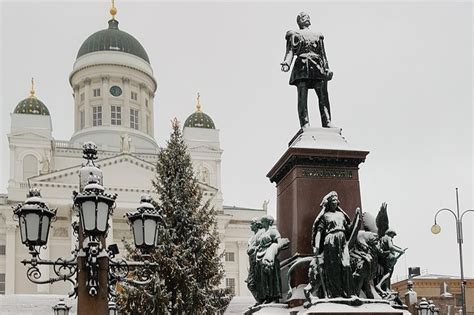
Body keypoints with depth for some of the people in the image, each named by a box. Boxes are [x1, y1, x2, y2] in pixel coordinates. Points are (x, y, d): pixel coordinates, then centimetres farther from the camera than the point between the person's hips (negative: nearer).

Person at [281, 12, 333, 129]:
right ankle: (305, 124, -16)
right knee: (302, 97, -12)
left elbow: (323, 54, 21)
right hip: (302, 66, -3)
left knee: (324, 97, -9)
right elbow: (290, 51, 3)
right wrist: (287, 63, -17)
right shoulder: (294, 35, 16)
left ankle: (327, 123, -12)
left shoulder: (317, 35, 27)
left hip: (317, 67, 3)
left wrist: (327, 69, 9)